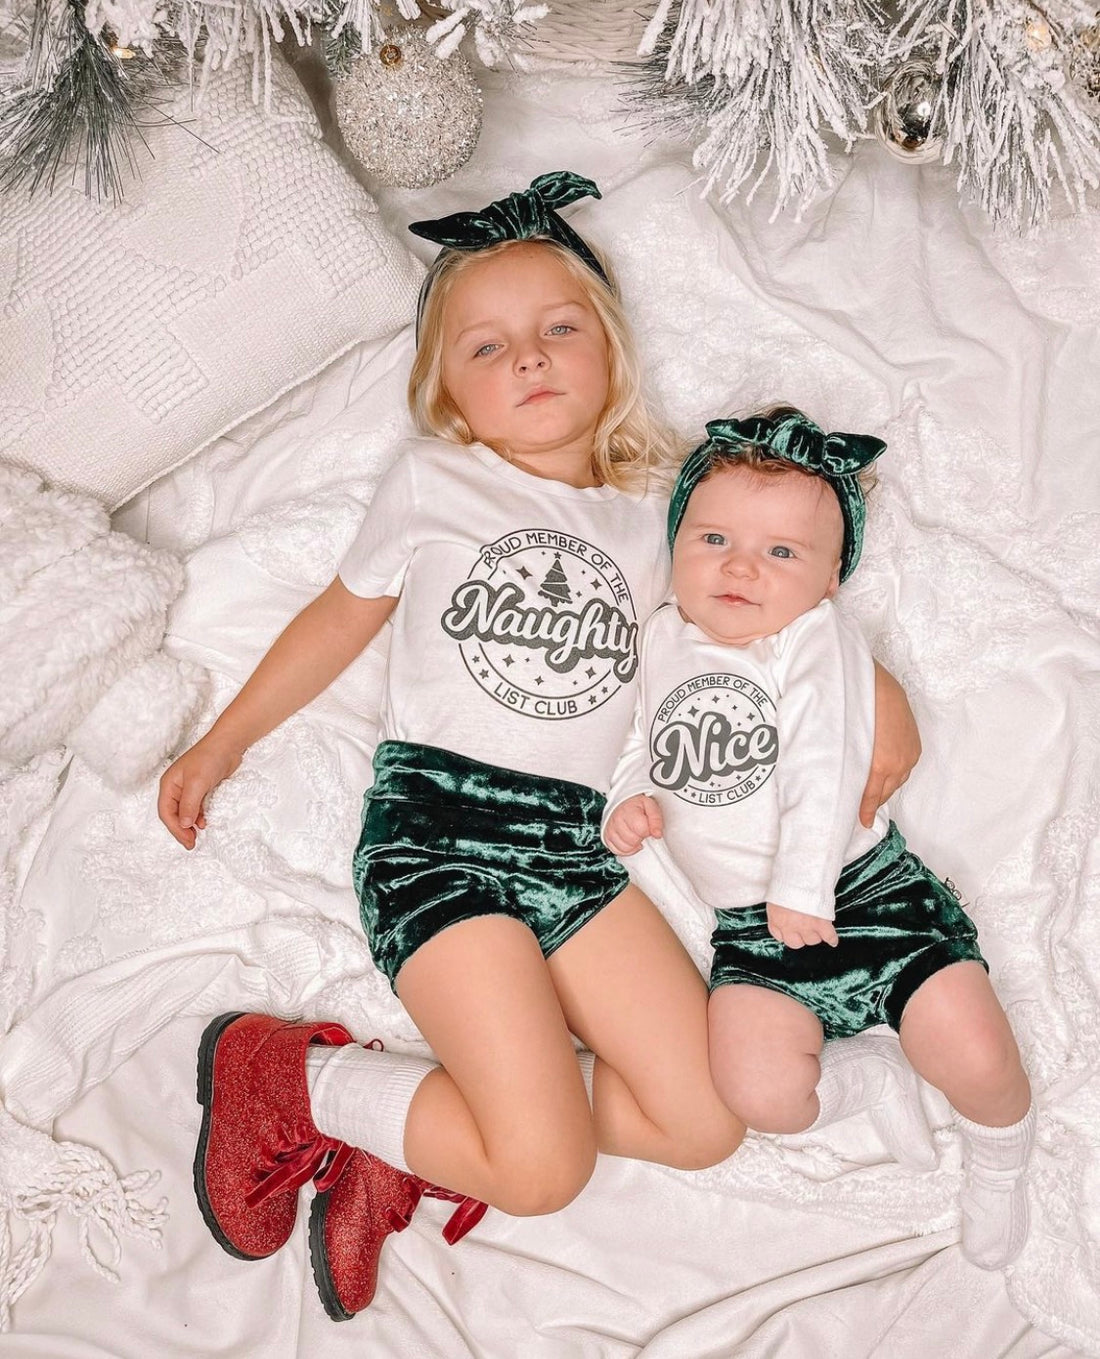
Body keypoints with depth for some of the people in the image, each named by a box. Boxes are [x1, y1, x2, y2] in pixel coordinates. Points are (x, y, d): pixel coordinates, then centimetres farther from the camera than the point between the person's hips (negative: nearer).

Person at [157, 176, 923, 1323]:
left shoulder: (647, 518, 15)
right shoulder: (433, 484, 7)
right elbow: (341, 617, 16)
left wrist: (873, 685, 8)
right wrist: (222, 742, 20)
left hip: (575, 839, 5)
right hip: (436, 819, -5)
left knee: (705, 1122, -4)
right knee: (543, 1169, -14)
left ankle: (407, 1147, 6)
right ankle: (283, 1075, 7)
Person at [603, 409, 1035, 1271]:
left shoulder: (817, 642, -7)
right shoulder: (664, 641, 7)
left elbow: (824, 773, -16)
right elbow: (643, 744, 19)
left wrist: (801, 891, -22)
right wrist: (629, 798, -2)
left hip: (864, 891, -3)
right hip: (749, 928, 3)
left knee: (976, 1059, -12)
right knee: (759, 1094, -17)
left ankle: (998, 1164, 24)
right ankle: (822, 1089, 21)